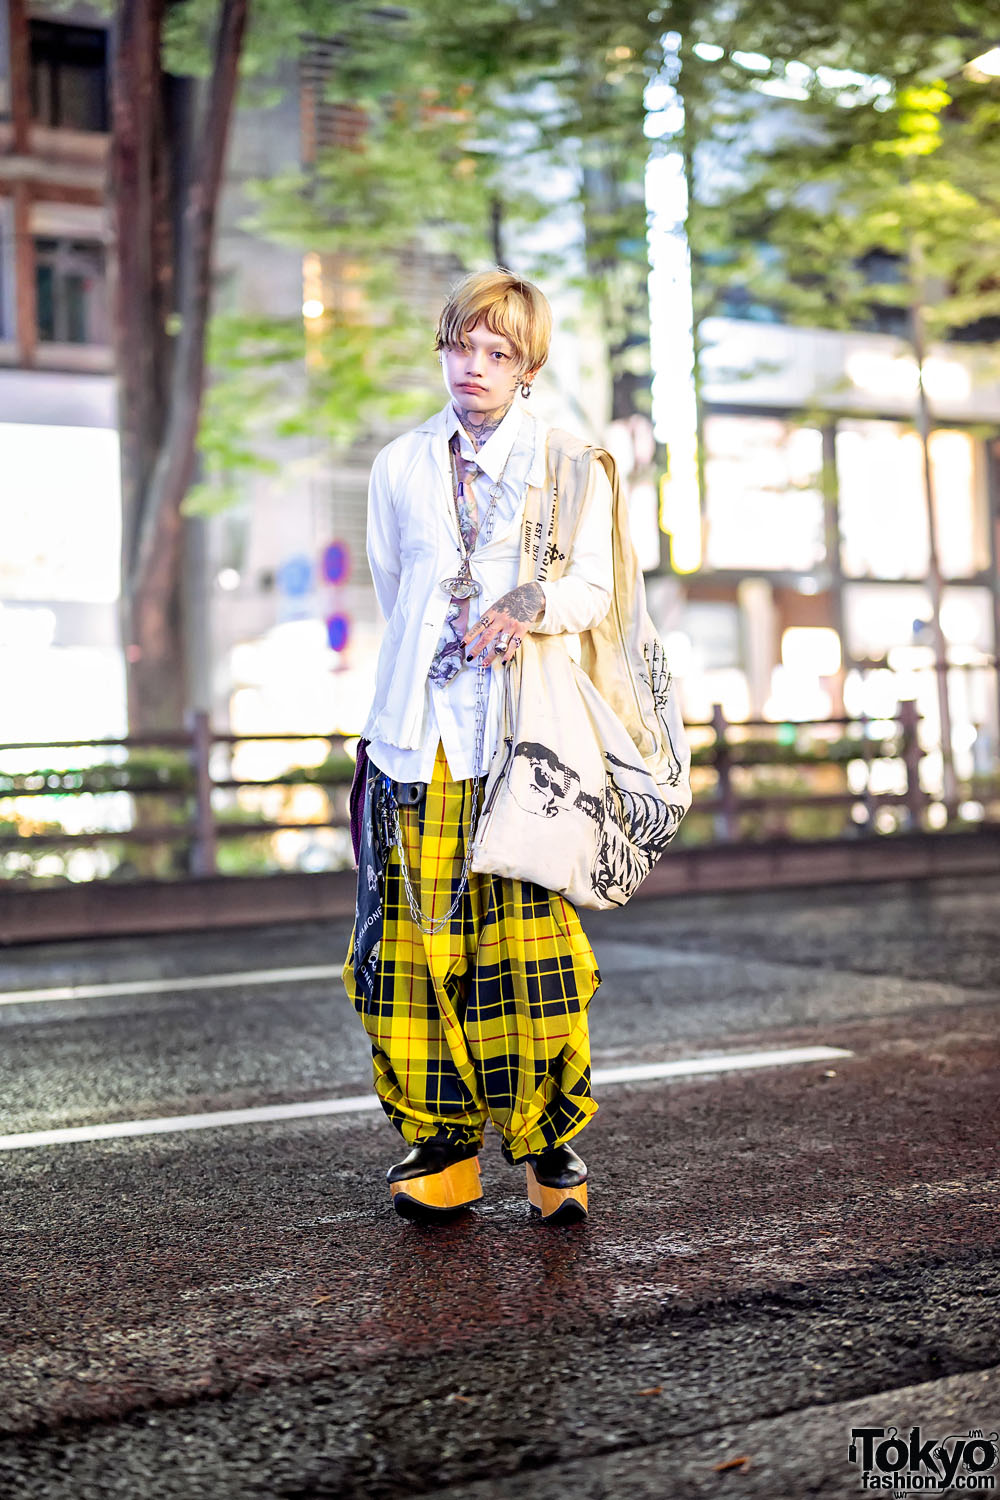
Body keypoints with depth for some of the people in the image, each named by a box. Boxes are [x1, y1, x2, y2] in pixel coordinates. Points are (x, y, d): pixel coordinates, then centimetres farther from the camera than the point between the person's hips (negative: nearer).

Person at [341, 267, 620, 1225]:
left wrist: (534, 607, -22)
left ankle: (547, 1144, 9)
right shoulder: (400, 468, 17)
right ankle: (441, 1145, 13)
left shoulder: (572, 466, 9)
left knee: (531, 951, -8)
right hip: (420, 743, 3)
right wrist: (470, 643, 6)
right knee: (412, 949, -1)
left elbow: (592, 587, -1)